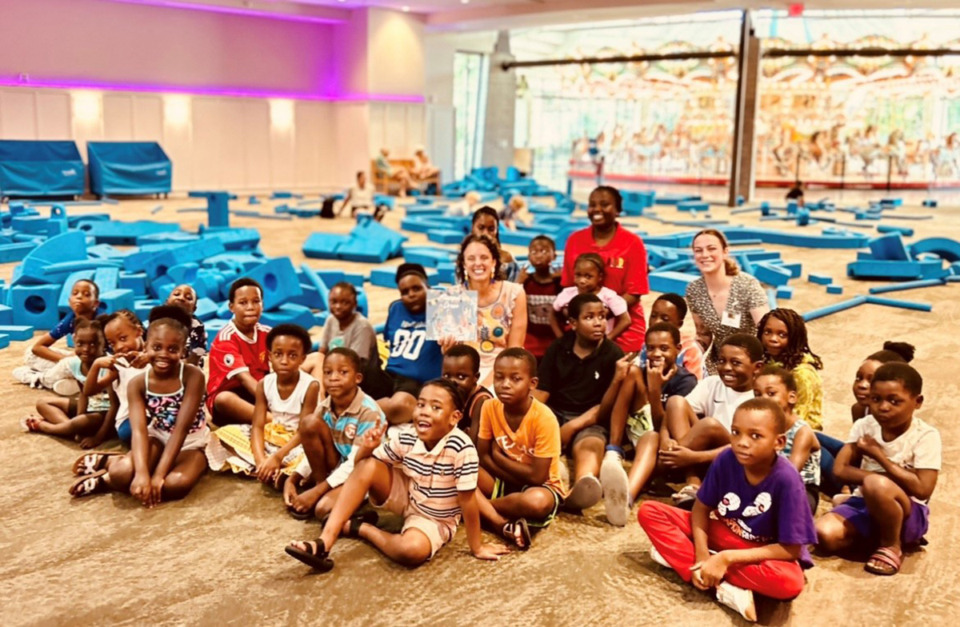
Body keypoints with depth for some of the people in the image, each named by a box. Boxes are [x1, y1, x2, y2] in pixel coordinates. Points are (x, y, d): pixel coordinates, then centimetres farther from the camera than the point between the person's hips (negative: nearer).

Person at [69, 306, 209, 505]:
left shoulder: (193, 376, -20)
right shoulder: (138, 384, -11)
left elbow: (181, 428, -25)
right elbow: (139, 430, -23)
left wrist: (158, 474, -32)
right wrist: (142, 472, -40)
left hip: (190, 441, -1)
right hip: (157, 438, 1)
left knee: (178, 483, -34)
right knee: (122, 473, -32)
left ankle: (105, 481, -13)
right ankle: (112, 466, 4)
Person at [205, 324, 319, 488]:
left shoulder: (310, 386, -19)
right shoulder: (264, 384, -7)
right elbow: (257, 426, -11)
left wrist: (277, 457, -29)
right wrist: (260, 459, -29)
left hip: (297, 442, -6)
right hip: (271, 436, 6)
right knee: (225, 433, -10)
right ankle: (270, 470, -20)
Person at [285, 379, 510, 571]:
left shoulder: (461, 448, -30)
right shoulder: (405, 437, -16)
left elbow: (468, 501, -23)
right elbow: (362, 467, -6)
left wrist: (476, 547, -17)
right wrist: (367, 448, -27)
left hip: (434, 519, -4)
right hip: (405, 497, 4)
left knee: (412, 550, -36)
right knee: (368, 465, -22)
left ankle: (360, 528, -7)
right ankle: (324, 541, -21)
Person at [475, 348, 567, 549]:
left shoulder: (544, 418, -24)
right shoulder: (490, 408, -10)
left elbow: (537, 476, -23)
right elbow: (483, 458, -5)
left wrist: (498, 456, -14)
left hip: (541, 486, -4)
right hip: (505, 482, 4)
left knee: (536, 501, -39)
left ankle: (481, 507, -12)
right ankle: (504, 525, -29)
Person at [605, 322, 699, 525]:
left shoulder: (686, 380, -5)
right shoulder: (640, 372, 9)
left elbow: (662, 427, -17)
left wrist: (654, 389, -26)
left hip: (663, 442, -4)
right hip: (630, 433, 4)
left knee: (652, 437, -41)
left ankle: (626, 497, -74)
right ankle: (613, 453, -29)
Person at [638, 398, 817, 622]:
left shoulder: (786, 480, -28)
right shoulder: (726, 459, -18)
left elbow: (790, 550, -24)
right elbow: (701, 508, -5)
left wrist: (727, 558, -29)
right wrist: (701, 555, -22)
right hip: (719, 532, 4)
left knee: (791, 582, -39)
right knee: (649, 511, -13)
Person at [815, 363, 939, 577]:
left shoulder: (926, 436, -12)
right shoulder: (864, 426, -1)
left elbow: (922, 490, -21)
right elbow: (840, 470, -7)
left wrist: (879, 455, -18)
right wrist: (886, 478, -20)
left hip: (909, 514, -4)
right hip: (866, 505, 4)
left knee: (876, 485, -37)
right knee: (825, 534, -24)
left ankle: (892, 546, -11)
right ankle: (877, 535, 3)